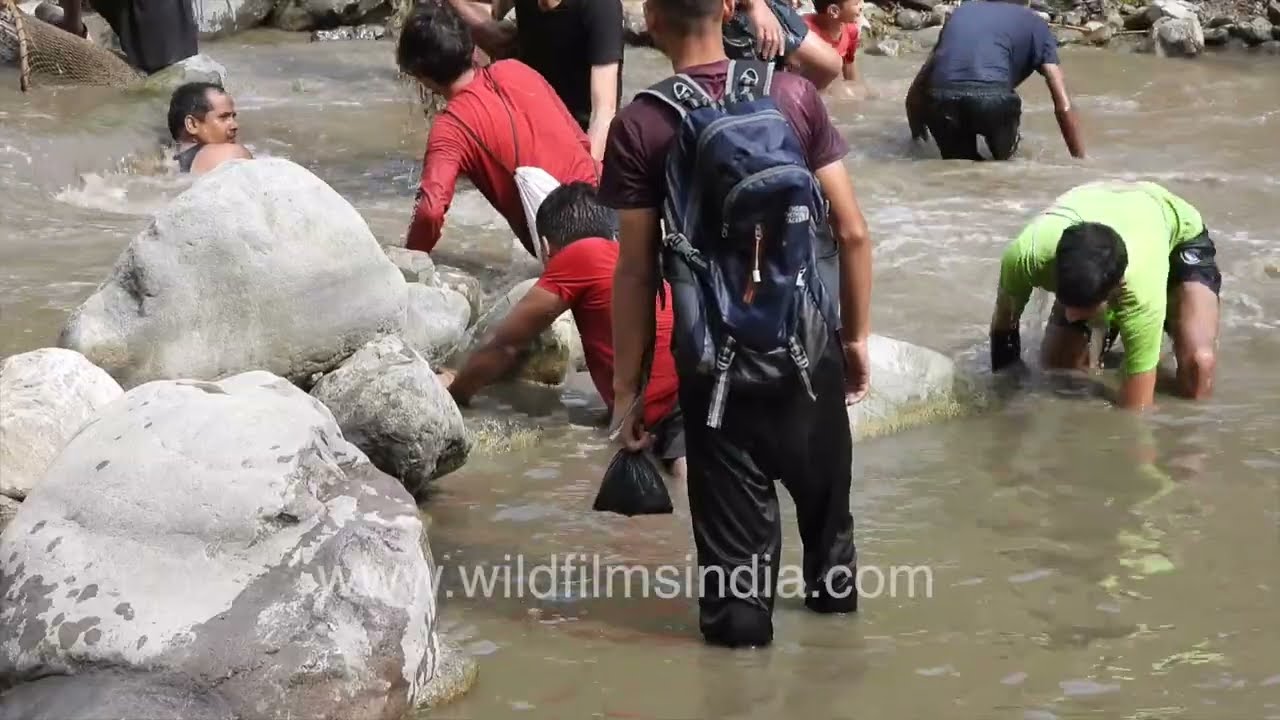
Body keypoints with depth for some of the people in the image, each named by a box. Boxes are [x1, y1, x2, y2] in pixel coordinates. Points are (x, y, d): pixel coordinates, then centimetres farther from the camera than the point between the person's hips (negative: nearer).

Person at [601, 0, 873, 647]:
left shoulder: (640, 126, -11)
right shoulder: (795, 95, -4)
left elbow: (636, 271, -10)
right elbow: (853, 232, -3)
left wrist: (626, 388, -1)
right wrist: (857, 335, 10)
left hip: (717, 365, -3)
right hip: (811, 351, 3)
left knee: (735, 532, 7)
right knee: (824, 496, 25)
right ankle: (835, 592, 44)